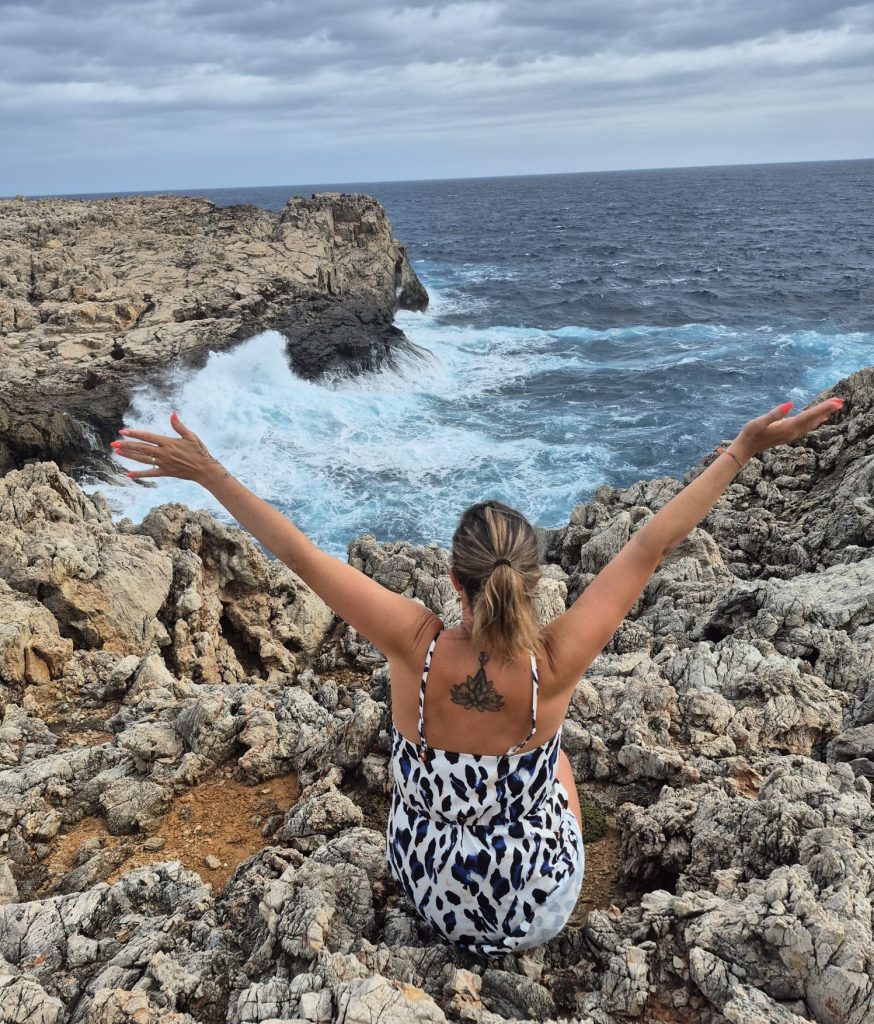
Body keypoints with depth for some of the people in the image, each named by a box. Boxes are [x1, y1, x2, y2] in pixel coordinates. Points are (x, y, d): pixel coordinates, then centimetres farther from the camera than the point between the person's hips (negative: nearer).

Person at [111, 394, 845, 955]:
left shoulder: (415, 647, -30)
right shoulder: (554, 664, -31)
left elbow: (300, 553, -26)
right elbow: (650, 547, -25)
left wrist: (209, 474, -18)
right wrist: (743, 451, -17)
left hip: (430, 891, 1)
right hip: (538, 911, 0)